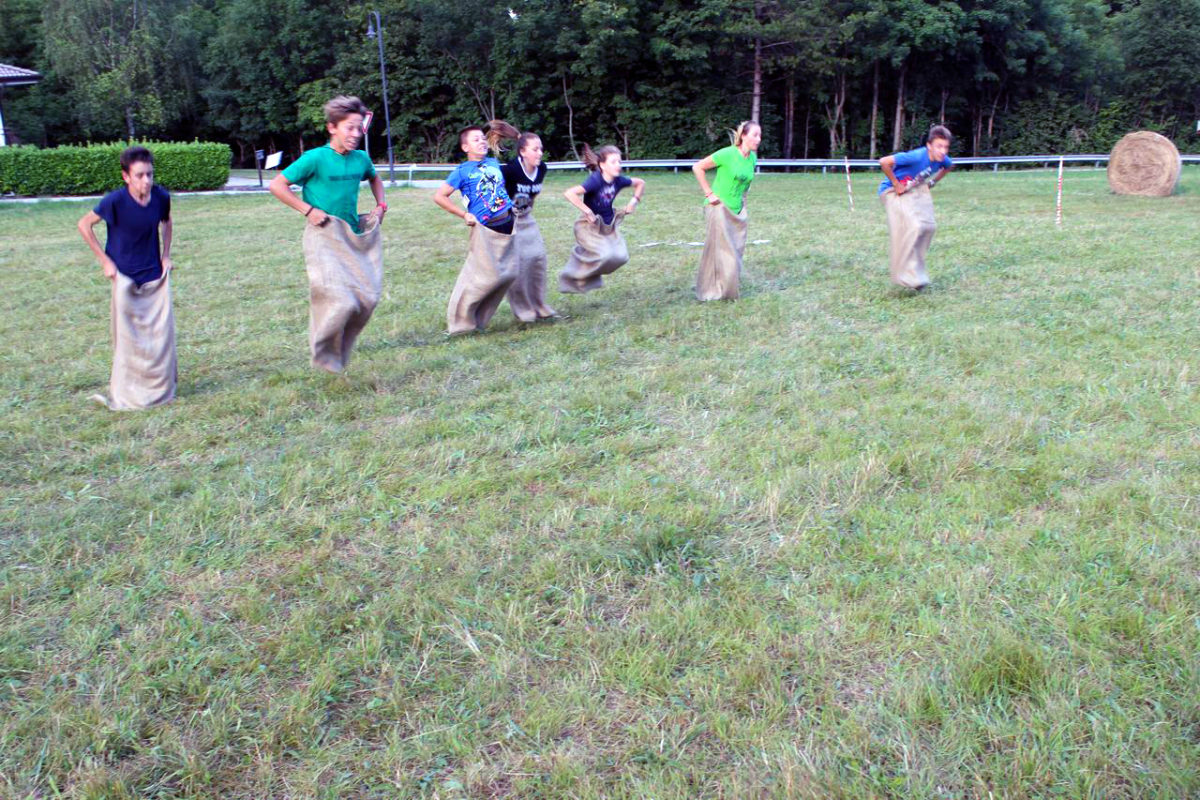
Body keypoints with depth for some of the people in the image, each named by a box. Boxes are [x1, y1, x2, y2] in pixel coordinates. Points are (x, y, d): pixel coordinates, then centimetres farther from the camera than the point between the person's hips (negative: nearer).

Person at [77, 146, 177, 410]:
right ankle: (124, 395, 14)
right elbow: (84, 225, -6)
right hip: (125, 278, -3)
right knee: (128, 337, 2)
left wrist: (166, 256, 8)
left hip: (155, 277, 3)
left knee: (163, 333, 4)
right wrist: (105, 260, -7)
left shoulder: (161, 197, -7)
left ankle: (162, 389, 19)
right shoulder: (115, 201, -18)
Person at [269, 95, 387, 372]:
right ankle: (324, 355, 8)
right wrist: (308, 209, -14)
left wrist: (381, 205, 15)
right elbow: (277, 185, -9)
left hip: (355, 235, 7)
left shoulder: (361, 159, 5)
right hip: (324, 237, -6)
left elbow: (374, 178, 30)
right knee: (340, 302, -17)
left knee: (367, 297, 4)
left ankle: (339, 351, 24)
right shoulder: (316, 158, -12)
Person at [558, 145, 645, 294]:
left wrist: (635, 200, 2)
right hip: (589, 226, -6)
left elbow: (640, 183, 15)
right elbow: (569, 193, -36)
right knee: (605, 255, -23)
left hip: (608, 225, 6)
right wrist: (587, 211, -32)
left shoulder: (619, 180, -6)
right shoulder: (595, 181, -25)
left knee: (621, 256, -7)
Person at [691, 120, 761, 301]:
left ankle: (730, 291, 23)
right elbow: (697, 167, -10)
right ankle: (713, 292, 10)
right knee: (720, 251, -3)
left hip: (738, 210, 7)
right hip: (719, 208, -7)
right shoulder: (727, 154, -16)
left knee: (736, 253, 10)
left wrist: (743, 195, 11)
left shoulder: (753, 158, 4)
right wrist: (709, 193, -12)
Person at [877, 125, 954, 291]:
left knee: (929, 226, 0)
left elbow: (949, 166, 18)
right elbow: (884, 162, -36)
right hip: (893, 191, -8)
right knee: (913, 227, -23)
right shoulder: (917, 157, -32)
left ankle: (915, 269, 15)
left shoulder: (943, 159, -9)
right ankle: (907, 275, -16)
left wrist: (932, 181, 6)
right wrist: (896, 184, -26)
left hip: (916, 190, 8)